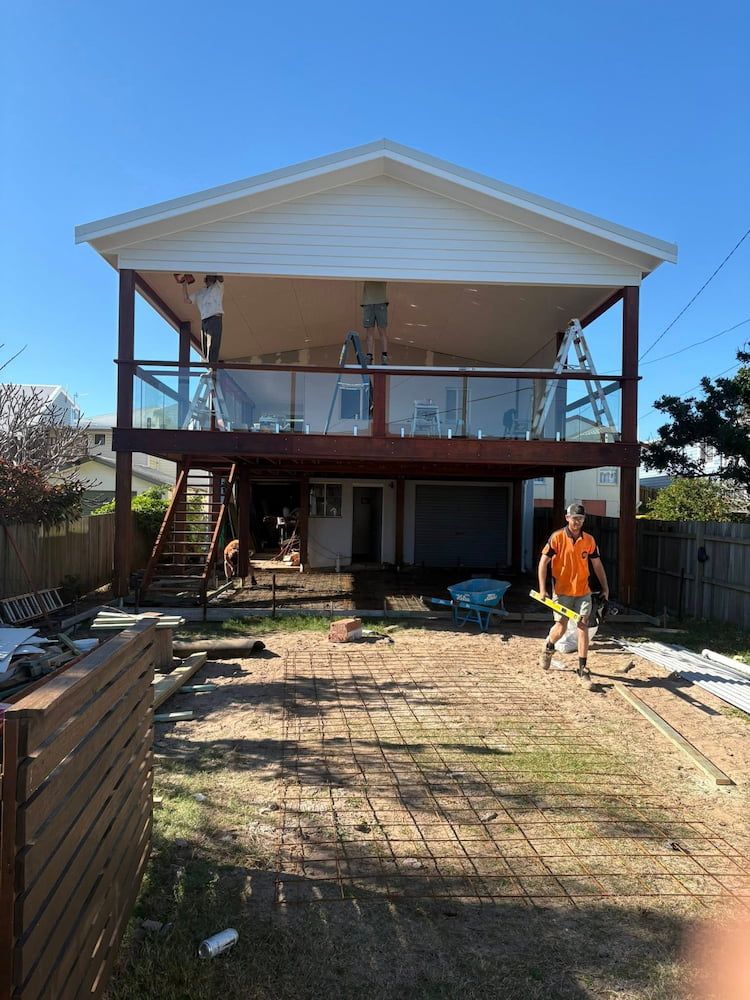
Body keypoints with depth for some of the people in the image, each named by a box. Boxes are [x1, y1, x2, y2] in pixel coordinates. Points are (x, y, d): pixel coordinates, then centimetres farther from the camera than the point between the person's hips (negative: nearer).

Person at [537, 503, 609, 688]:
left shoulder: (589, 540, 1)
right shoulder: (557, 537, -8)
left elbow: (597, 565, 12)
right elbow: (543, 562, -7)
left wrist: (605, 587, 13)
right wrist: (542, 588, -11)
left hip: (583, 591, 3)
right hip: (562, 591, -2)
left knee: (583, 626, -3)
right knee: (561, 626, 0)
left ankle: (583, 669, 4)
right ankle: (548, 648, 34)